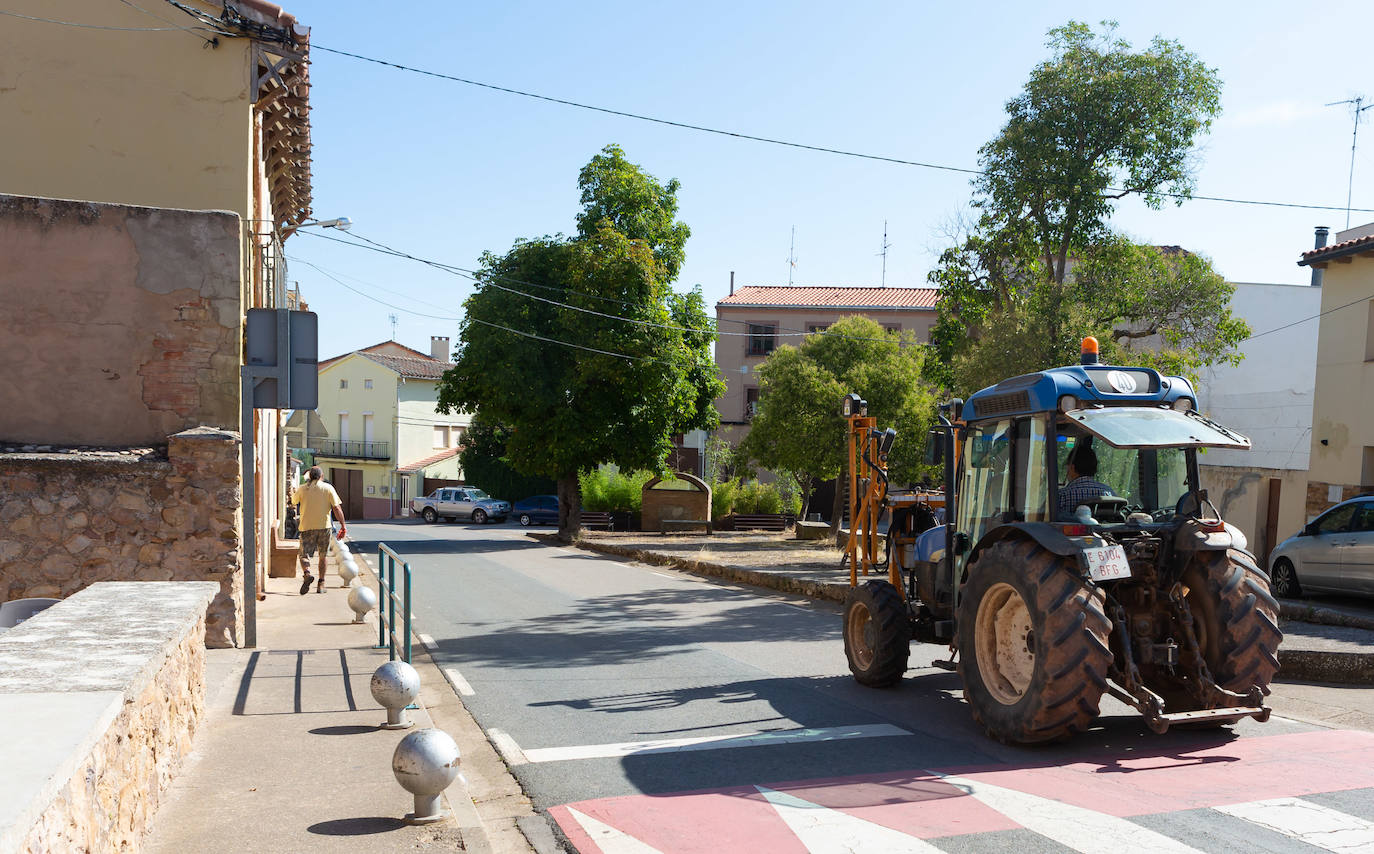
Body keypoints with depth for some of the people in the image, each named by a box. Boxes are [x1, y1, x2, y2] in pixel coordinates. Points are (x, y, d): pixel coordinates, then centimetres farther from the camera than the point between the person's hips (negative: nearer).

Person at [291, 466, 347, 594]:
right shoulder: (328, 488, 0)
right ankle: (321, 583, 16)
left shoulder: (303, 488, 3)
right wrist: (343, 526, -4)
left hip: (306, 527, 0)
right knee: (322, 556, 15)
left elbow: (293, 501, 22)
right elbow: (337, 508, -7)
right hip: (324, 526, 1)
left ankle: (307, 573, -28)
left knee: (304, 555, 2)